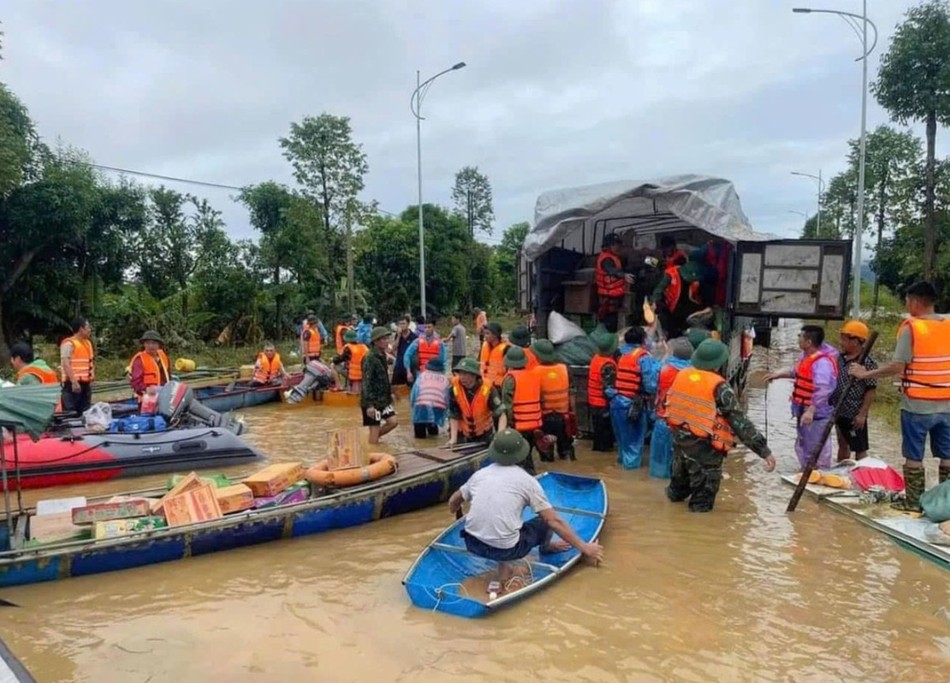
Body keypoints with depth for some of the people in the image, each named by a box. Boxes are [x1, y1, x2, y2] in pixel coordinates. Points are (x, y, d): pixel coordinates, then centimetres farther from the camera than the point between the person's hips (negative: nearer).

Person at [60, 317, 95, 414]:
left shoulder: (88, 342, 17)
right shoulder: (68, 343, -10)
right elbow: (66, 364, -17)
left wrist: (92, 375, 13)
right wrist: (74, 382, -22)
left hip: (85, 383, 8)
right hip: (73, 383, -8)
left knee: (85, 412, 13)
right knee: (70, 413, -8)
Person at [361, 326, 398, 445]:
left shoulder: (382, 356, 9)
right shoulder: (370, 358, -19)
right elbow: (366, 382, -22)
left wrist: (390, 393, 20)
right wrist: (369, 404, -26)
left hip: (383, 399, 9)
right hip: (372, 401, -9)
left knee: (393, 422, 6)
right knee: (375, 429, -1)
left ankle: (375, 437, 24)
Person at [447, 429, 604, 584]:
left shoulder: (480, 474, 9)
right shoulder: (527, 480, -2)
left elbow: (453, 503, 24)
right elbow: (554, 521, -3)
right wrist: (584, 547, 6)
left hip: (473, 543, 4)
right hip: (505, 549, -4)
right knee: (546, 522, 14)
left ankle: (503, 565, 16)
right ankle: (545, 547, 44)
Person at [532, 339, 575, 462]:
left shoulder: (536, 372, -15)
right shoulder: (564, 369, -4)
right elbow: (571, 394, 2)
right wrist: (571, 412, 13)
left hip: (544, 418, -3)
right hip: (563, 417, 3)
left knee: (545, 447, 12)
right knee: (564, 446, 19)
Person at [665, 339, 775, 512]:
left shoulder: (681, 375, -1)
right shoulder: (718, 387, -19)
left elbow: (670, 404, 12)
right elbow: (740, 421, -20)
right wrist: (764, 450, -17)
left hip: (679, 437, 7)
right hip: (704, 446, -7)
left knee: (682, 471, 33)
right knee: (705, 488, 12)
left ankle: (676, 493, 57)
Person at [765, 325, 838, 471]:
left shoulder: (822, 362, -26)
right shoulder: (807, 355, 5)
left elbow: (822, 390, -35)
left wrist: (811, 411, -40)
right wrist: (780, 374, 21)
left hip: (817, 414, -11)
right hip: (804, 410, 11)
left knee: (817, 450, 0)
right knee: (803, 447, 23)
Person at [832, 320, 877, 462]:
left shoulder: (867, 362, -16)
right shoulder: (840, 357, 5)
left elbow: (871, 390, -16)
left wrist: (862, 414, -17)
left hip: (855, 415, -7)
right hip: (839, 411, 7)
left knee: (859, 449, 5)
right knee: (843, 444, 21)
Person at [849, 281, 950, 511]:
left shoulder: (911, 327, -13)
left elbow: (897, 366, -17)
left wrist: (865, 374, -8)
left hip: (917, 405, -5)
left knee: (913, 456, 5)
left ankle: (914, 502, 12)